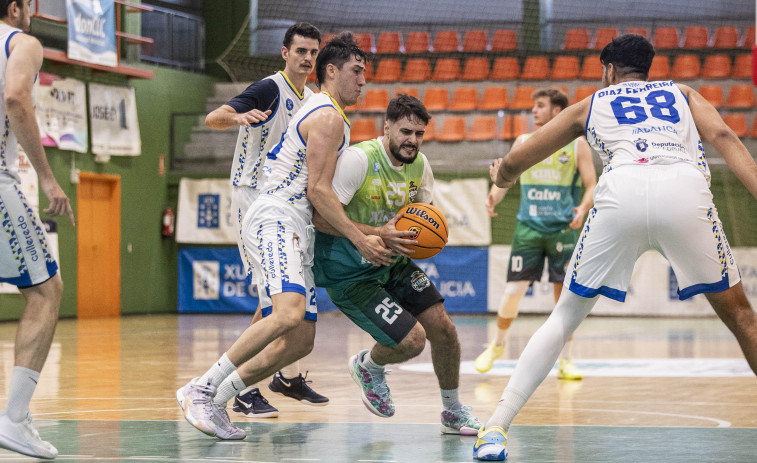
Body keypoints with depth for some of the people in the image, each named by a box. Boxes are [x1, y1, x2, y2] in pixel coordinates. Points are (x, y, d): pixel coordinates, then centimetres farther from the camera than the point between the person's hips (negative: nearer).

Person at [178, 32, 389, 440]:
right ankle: (201, 390, -28)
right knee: (290, 313, -31)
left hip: (293, 230, 11)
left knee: (301, 340, 3)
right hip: (275, 220, -11)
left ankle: (213, 398, 4)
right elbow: (317, 190, -13)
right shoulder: (330, 118, -5)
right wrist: (360, 239, -12)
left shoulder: (315, 112, 27)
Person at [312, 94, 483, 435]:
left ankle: (453, 413, 26)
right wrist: (377, 234, -32)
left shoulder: (419, 164, 0)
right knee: (412, 340, -16)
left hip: (393, 264, 8)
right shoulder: (358, 159, -24)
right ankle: (368, 366, 19)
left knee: (443, 328, 4)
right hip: (349, 273, -7)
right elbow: (320, 217, -26)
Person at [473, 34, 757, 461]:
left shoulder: (592, 104, 33)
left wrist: (503, 177, 60)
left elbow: (513, 164, 36)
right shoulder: (682, 93, 34)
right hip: (684, 187, 0)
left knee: (566, 316, 15)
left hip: (621, 191, 0)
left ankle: (496, 427, 6)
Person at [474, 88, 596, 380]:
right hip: (529, 226, 1)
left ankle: (565, 361, 9)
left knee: (564, 293, -1)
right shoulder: (523, 143, 8)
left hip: (563, 228, -1)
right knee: (513, 291, -4)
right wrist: (493, 199, -12)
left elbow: (591, 186, -1)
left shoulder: (577, 145, 1)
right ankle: (497, 345, 19)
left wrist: (583, 209, -21)